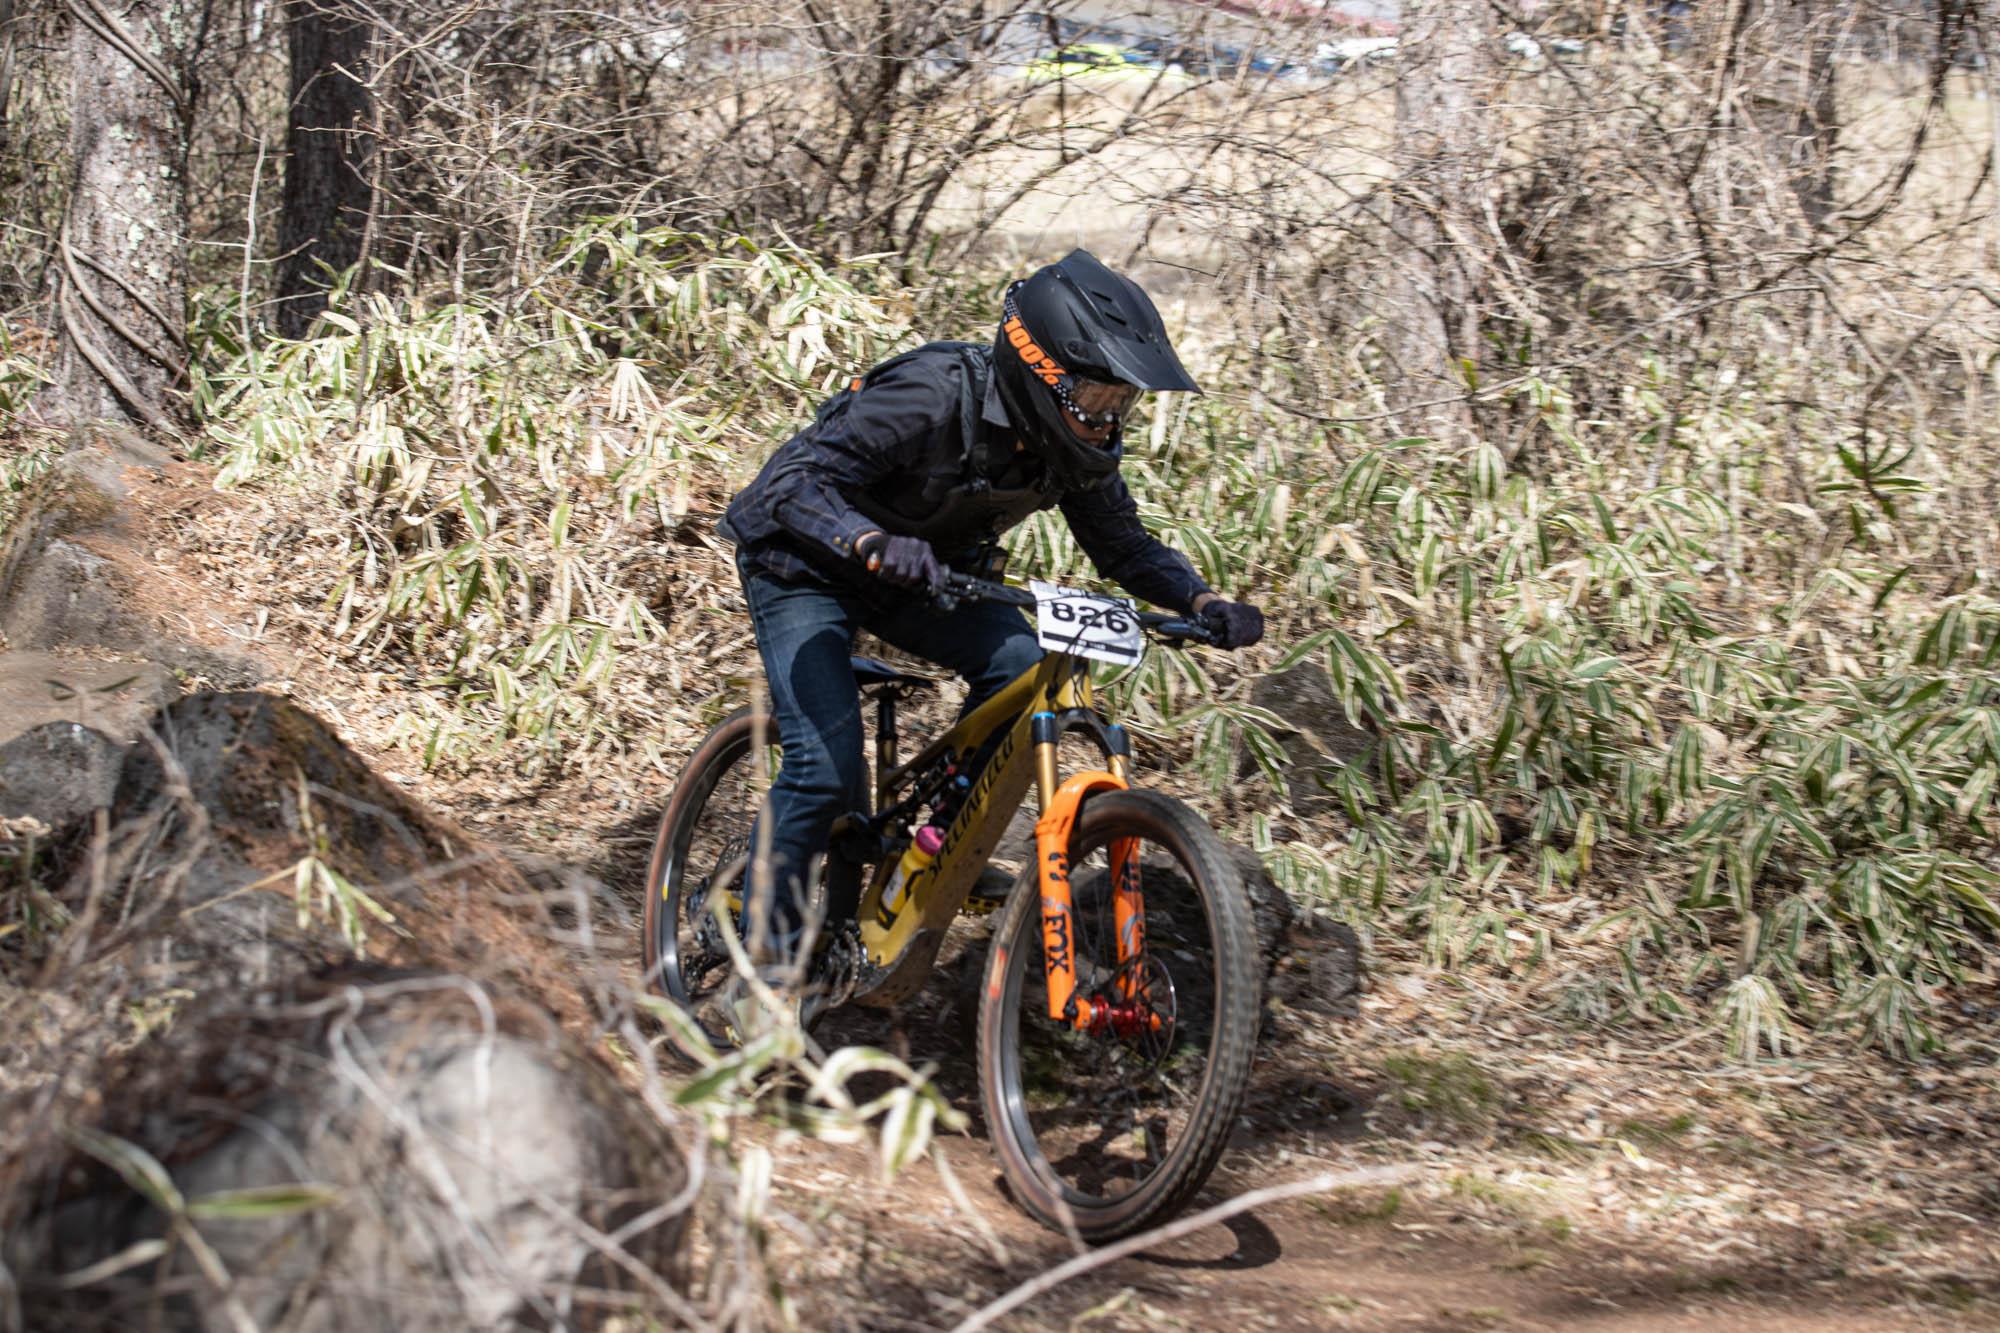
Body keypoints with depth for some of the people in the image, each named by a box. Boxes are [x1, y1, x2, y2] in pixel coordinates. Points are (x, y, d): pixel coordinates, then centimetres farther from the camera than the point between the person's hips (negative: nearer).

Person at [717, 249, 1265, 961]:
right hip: (805, 567, -6)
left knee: (1018, 665, -21)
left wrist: (1204, 602, -20)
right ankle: (762, 948, -2)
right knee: (828, 768, -19)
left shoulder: (1076, 438, -14)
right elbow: (794, 483, -37)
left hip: (924, 570, 6)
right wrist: (873, 544, -56)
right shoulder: (934, 395, -34)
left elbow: (1123, 545, -2)